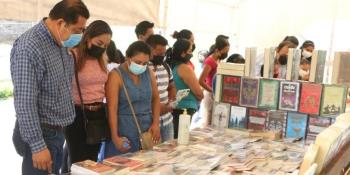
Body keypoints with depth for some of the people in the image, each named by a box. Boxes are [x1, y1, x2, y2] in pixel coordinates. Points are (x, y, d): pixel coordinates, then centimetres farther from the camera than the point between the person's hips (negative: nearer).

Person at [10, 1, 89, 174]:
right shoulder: (29, 47, -21)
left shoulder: (60, 42, 6)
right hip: (41, 134, -8)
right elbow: (24, 102, -23)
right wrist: (37, 146, -22)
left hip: (57, 132, 8)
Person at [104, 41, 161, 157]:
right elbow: (112, 108, -14)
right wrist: (115, 137, -18)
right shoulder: (116, 75, -10)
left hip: (147, 131, 5)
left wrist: (156, 123, 4)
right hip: (124, 132, -4)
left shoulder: (149, 73, 5)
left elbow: (155, 98, 15)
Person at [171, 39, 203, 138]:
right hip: (184, 111, -8)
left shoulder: (172, 66, 8)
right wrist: (195, 99, 8)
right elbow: (199, 94, -11)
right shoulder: (185, 69, -15)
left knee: (174, 139, 12)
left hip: (175, 109, 8)